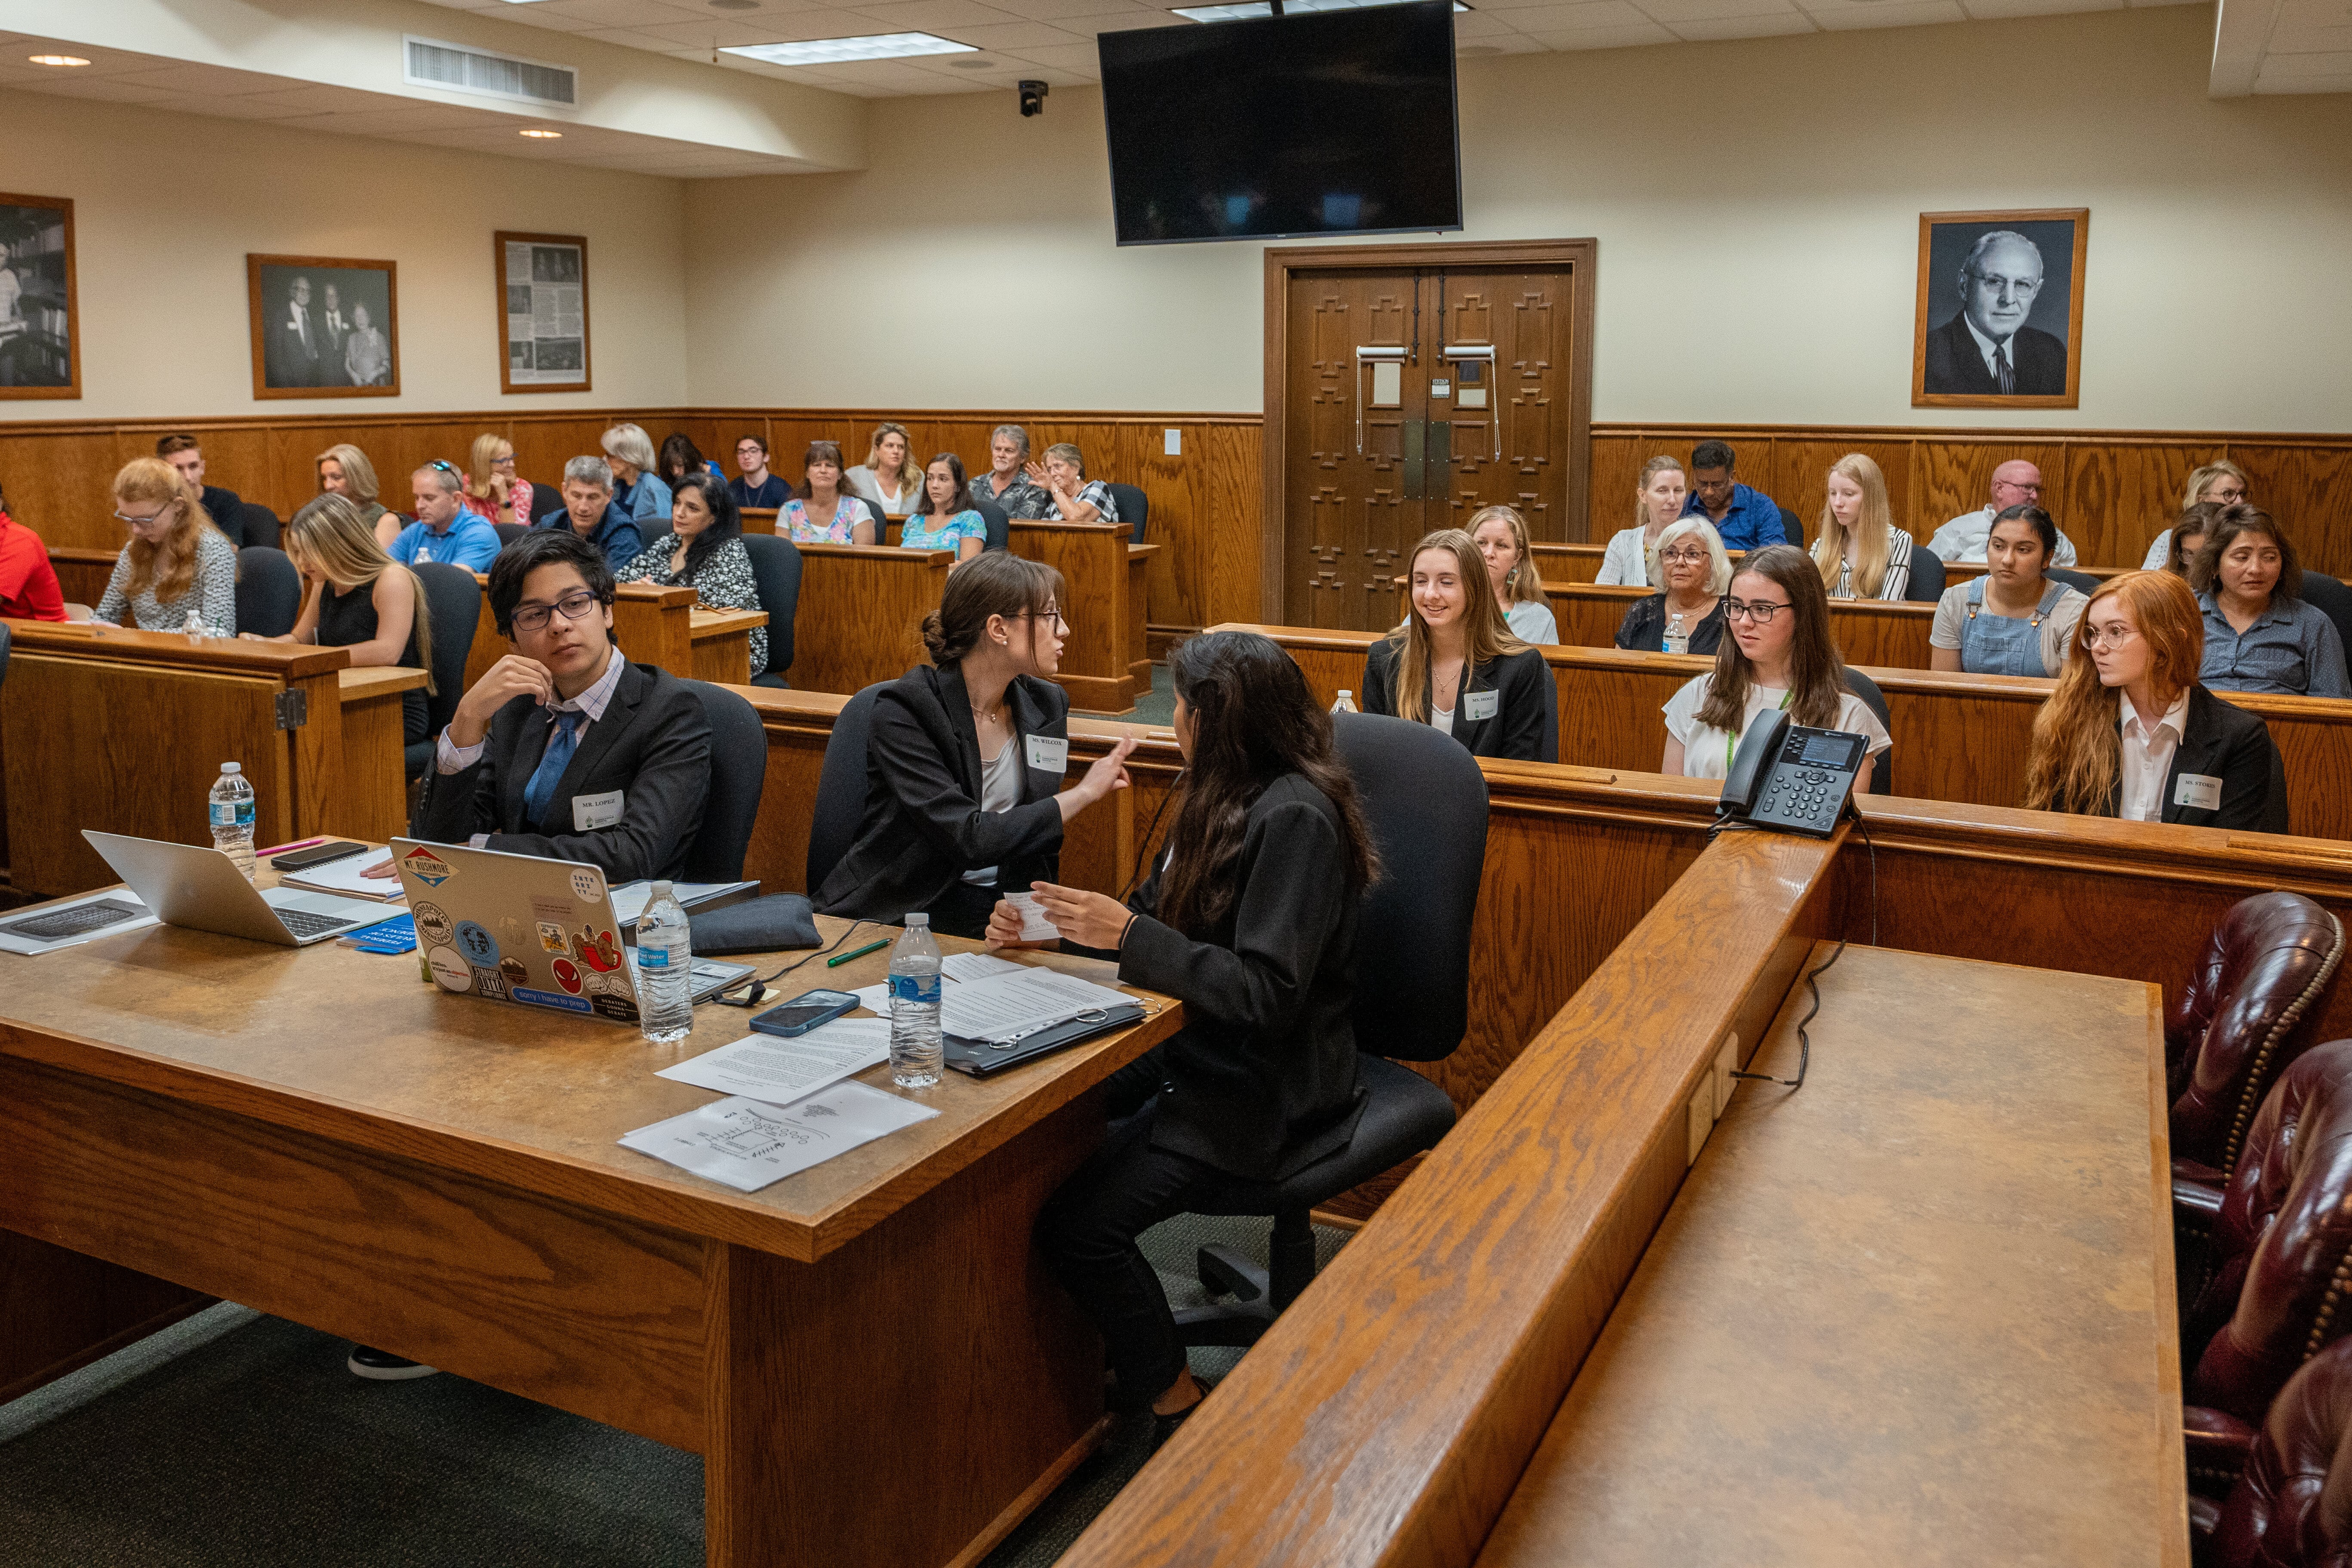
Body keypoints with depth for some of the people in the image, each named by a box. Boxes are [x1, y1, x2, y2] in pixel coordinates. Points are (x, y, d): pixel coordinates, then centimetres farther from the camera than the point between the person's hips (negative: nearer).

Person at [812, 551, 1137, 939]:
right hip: (898, 913, -5)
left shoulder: (1046, 705, 5)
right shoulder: (903, 709, -14)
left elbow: (1040, 848, 12)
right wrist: (1084, 792, -13)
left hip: (1002, 911, 5)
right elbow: (968, 839, -23)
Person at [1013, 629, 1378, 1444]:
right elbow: (1162, 914, 13)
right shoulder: (1227, 796, 9)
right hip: (1202, 1055, 10)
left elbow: (1267, 994, -26)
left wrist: (1130, 935, -26)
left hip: (1264, 1090, -9)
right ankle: (1112, 1352, 10)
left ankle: (1174, 1401, 2)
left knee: (1080, 1223, -20)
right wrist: (1050, 924, -2)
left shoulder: (1296, 818, -21)